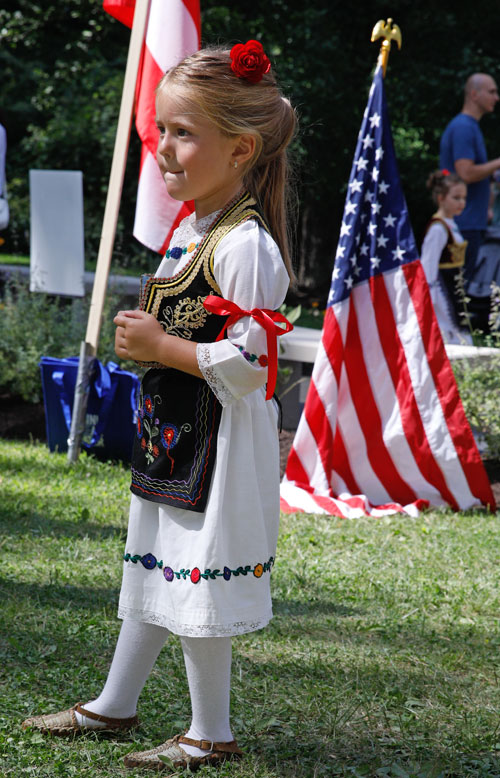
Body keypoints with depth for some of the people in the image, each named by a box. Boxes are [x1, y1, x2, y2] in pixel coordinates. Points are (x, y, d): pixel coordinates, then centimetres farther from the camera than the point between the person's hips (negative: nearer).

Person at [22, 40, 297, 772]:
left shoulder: (243, 245, -21)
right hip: (170, 436, 10)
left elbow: (246, 362, -26)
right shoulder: (189, 228, 10)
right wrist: (142, 337, 7)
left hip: (219, 449, -10)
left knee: (199, 581, -1)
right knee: (150, 568, 18)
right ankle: (115, 704, 31)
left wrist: (161, 347, -19)